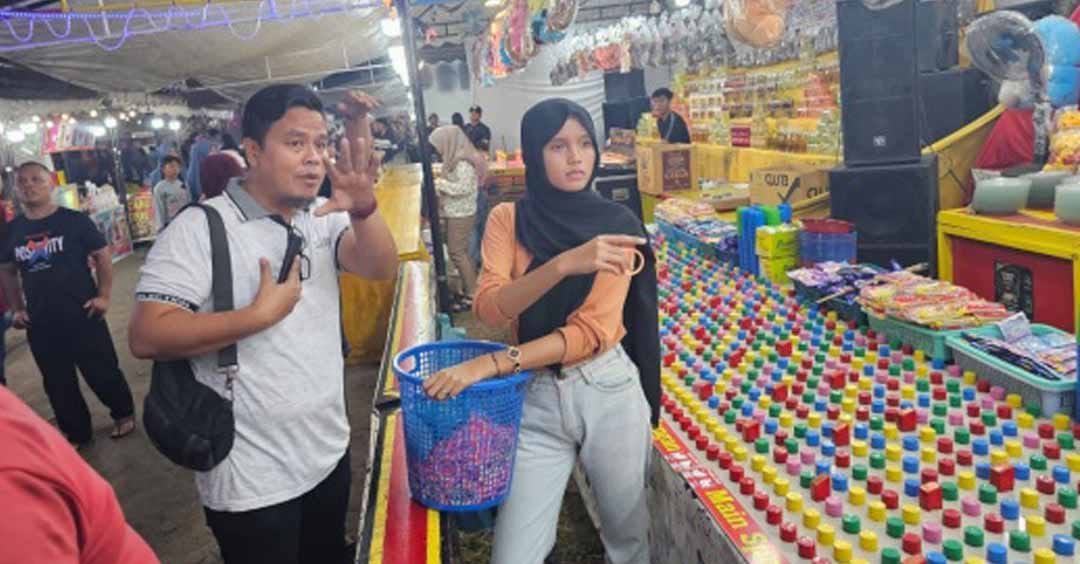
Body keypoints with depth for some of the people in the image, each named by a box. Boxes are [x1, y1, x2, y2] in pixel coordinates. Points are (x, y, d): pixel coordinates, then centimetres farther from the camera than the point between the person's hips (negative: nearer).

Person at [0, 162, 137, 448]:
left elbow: (102, 255, -4)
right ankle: (76, 434, 30)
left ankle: (124, 414, 31)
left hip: (82, 315, -4)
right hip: (40, 322, 4)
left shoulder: (74, 221, -8)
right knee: (58, 384, 14)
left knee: (102, 372, 6)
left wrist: (104, 296, -10)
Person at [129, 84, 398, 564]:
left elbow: (381, 268, -14)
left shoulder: (323, 219, 2)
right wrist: (262, 314, -23)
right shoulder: (200, 228, -16)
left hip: (329, 453, 6)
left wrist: (364, 207, -32)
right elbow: (145, 336, -22)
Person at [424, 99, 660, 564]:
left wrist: (491, 365, -24)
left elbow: (593, 331, -16)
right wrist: (564, 264, -32)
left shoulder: (617, 224, -6)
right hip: (536, 398, 1)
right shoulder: (508, 219, -1)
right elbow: (489, 309, -16)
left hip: (609, 392, 0)